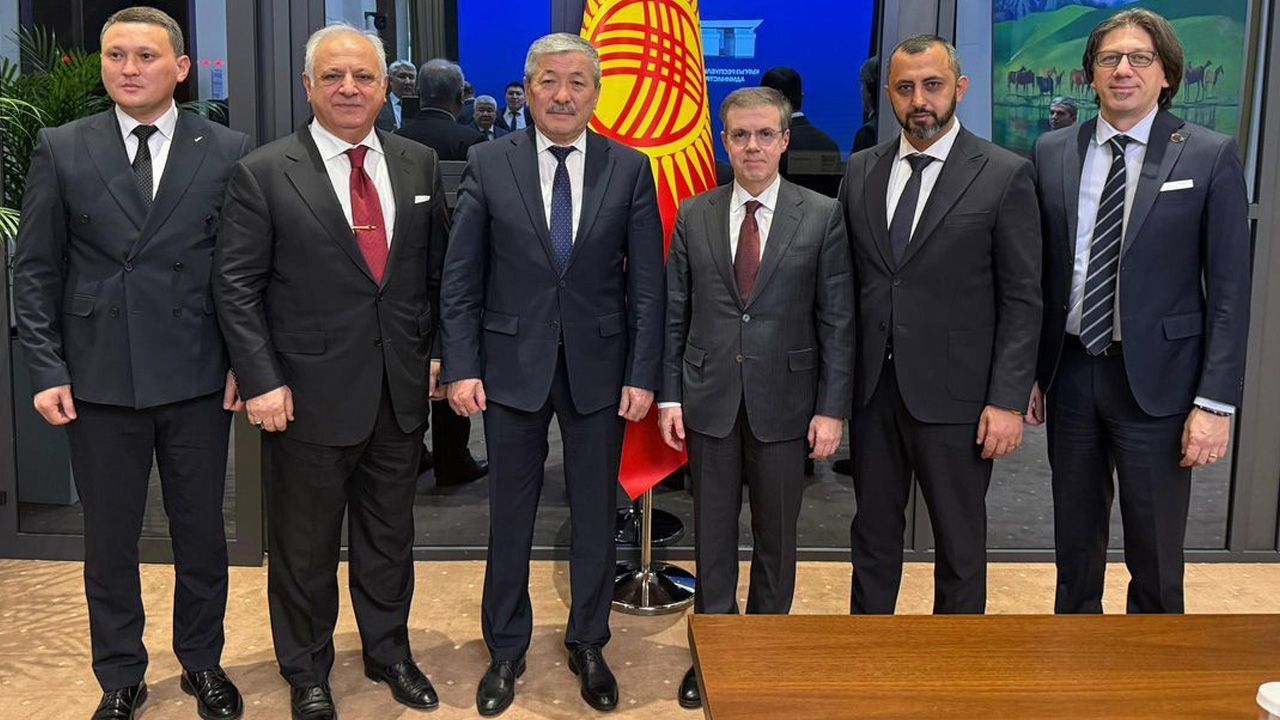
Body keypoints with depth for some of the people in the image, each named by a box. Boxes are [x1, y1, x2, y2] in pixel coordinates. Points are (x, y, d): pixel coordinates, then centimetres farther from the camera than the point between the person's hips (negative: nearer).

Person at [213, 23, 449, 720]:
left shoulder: (419, 164, 5)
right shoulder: (263, 174, -7)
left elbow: (437, 268, 12)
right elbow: (236, 285, -8)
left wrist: (438, 350, 7)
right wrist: (261, 380, -13)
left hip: (402, 391, 4)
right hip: (310, 395, -3)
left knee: (390, 533, 18)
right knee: (304, 545, 11)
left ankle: (388, 651, 38)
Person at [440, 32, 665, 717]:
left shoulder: (630, 169, -1)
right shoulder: (488, 164, -2)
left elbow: (646, 283, -1)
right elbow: (461, 278, -1)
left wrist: (643, 374, -5)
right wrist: (461, 366, -7)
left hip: (599, 366, 1)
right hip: (512, 365, 0)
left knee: (594, 514, 11)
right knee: (510, 515, 10)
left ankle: (587, 646, 30)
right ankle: (505, 651, 28)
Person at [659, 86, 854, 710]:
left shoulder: (822, 217, -3)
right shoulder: (693, 217, 3)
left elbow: (837, 320, -4)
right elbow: (674, 314, 5)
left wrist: (832, 407, -8)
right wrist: (669, 395, 0)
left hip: (785, 403, -1)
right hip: (709, 401, 2)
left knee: (776, 537, 11)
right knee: (712, 536, 11)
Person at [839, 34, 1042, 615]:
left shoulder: (1005, 175, -6)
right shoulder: (861, 171, 7)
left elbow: (1021, 299, -6)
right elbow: (848, 280, 9)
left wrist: (1008, 400, -12)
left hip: (954, 394, -4)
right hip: (873, 390, 4)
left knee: (960, 545, 9)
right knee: (873, 534, 17)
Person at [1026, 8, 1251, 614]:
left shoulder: (1209, 156, -5)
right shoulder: (1053, 153, 4)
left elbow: (1229, 291, -6)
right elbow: (1038, 272, 7)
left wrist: (1215, 401, -11)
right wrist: (1028, 372, 6)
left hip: (1155, 379, -3)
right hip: (1069, 373, 3)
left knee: (1155, 553, 7)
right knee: (1075, 541, 17)